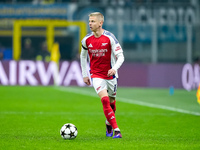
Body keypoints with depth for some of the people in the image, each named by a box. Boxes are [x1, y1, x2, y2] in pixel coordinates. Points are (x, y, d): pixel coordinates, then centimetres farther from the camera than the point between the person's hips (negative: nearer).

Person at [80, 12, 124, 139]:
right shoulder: (86, 40, -3)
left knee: (111, 101, 13)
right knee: (105, 100, -19)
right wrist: (85, 75, 12)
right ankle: (116, 130, -21)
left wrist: (115, 68, -29)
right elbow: (83, 56, 14)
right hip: (96, 75, 0)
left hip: (110, 75, 0)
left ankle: (109, 124, 42)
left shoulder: (110, 38, -12)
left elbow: (120, 56, -11)